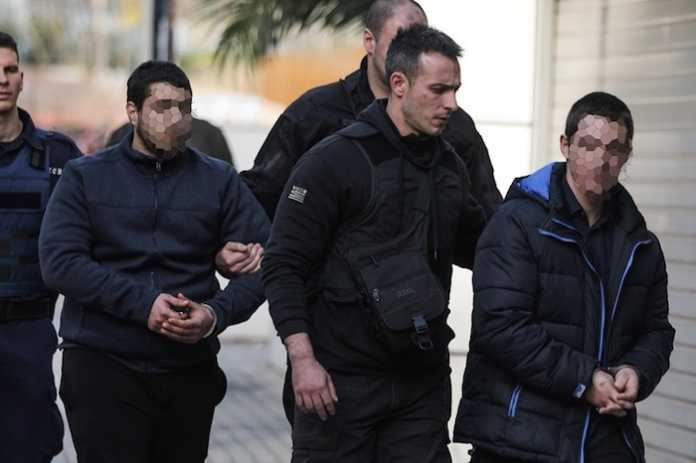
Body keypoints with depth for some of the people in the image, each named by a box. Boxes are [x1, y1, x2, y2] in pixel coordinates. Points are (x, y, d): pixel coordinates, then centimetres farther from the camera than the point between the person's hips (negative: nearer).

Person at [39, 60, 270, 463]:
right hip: (103, 364, -2)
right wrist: (141, 303, -18)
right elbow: (59, 261, -8)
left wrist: (217, 315, -17)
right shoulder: (85, 178, 5)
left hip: (190, 367, 2)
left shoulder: (219, 181, 9)